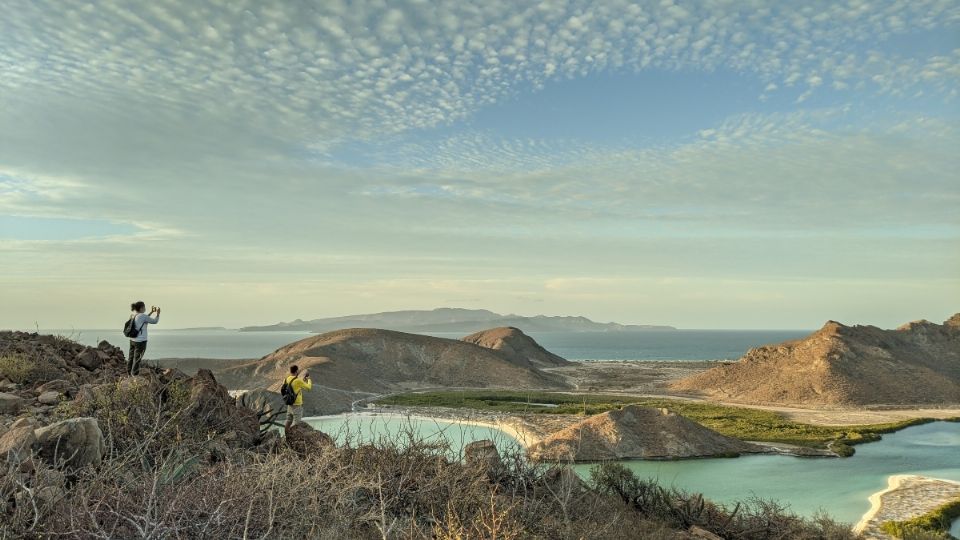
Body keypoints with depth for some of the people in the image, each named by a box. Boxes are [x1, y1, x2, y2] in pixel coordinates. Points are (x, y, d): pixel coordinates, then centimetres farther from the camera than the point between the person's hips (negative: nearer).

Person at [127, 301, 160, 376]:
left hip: (132, 340, 8)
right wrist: (158, 313, 7)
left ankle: (129, 374, 24)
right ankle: (134, 375, 6)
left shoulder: (132, 315, 7)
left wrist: (151, 312, 25)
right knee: (137, 359, 0)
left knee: (131, 358, 15)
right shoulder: (142, 316, -17)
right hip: (140, 341, -8)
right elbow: (155, 321, -7)